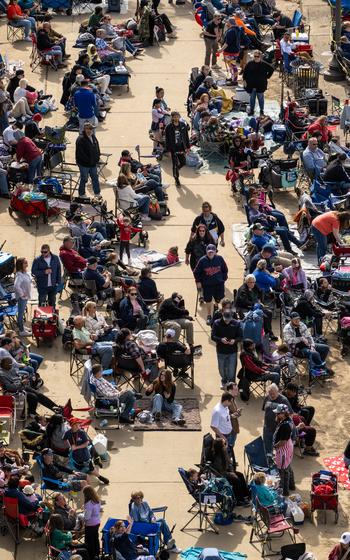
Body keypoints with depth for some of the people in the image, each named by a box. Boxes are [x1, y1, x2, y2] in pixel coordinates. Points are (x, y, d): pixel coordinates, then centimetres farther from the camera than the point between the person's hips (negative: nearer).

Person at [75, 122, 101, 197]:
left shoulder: (93, 137, 7)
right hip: (84, 164, -8)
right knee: (84, 179, 5)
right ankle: (82, 195, 19)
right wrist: (88, 160, -20)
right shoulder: (81, 139, -20)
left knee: (95, 178, 17)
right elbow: (80, 153, -23)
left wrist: (97, 158, 3)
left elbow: (97, 148, 17)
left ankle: (97, 194, 30)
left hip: (93, 164, 8)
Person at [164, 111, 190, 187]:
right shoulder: (168, 127, -9)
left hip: (181, 148, 3)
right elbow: (167, 139, -6)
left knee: (183, 163, 10)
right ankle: (177, 179, 13)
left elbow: (186, 137, 6)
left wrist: (187, 147, 6)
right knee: (175, 164, 0)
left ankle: (175, 171, 40)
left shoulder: (183, 125, -1)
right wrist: (168, 150, -8)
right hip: (173, 149, -3)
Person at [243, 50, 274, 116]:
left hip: (260, 85, -1)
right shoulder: (250, 64, -3)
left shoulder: (264, 64, -7)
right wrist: (244, 80, 2)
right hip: (251, 85, 1)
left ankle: (261, 111, 21)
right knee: (252, 98, 11)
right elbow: (245, 71, 8)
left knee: (260, 97, 9)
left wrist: (267, 77, 2)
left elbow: (271, 69, 6)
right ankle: (251, 110, 24)